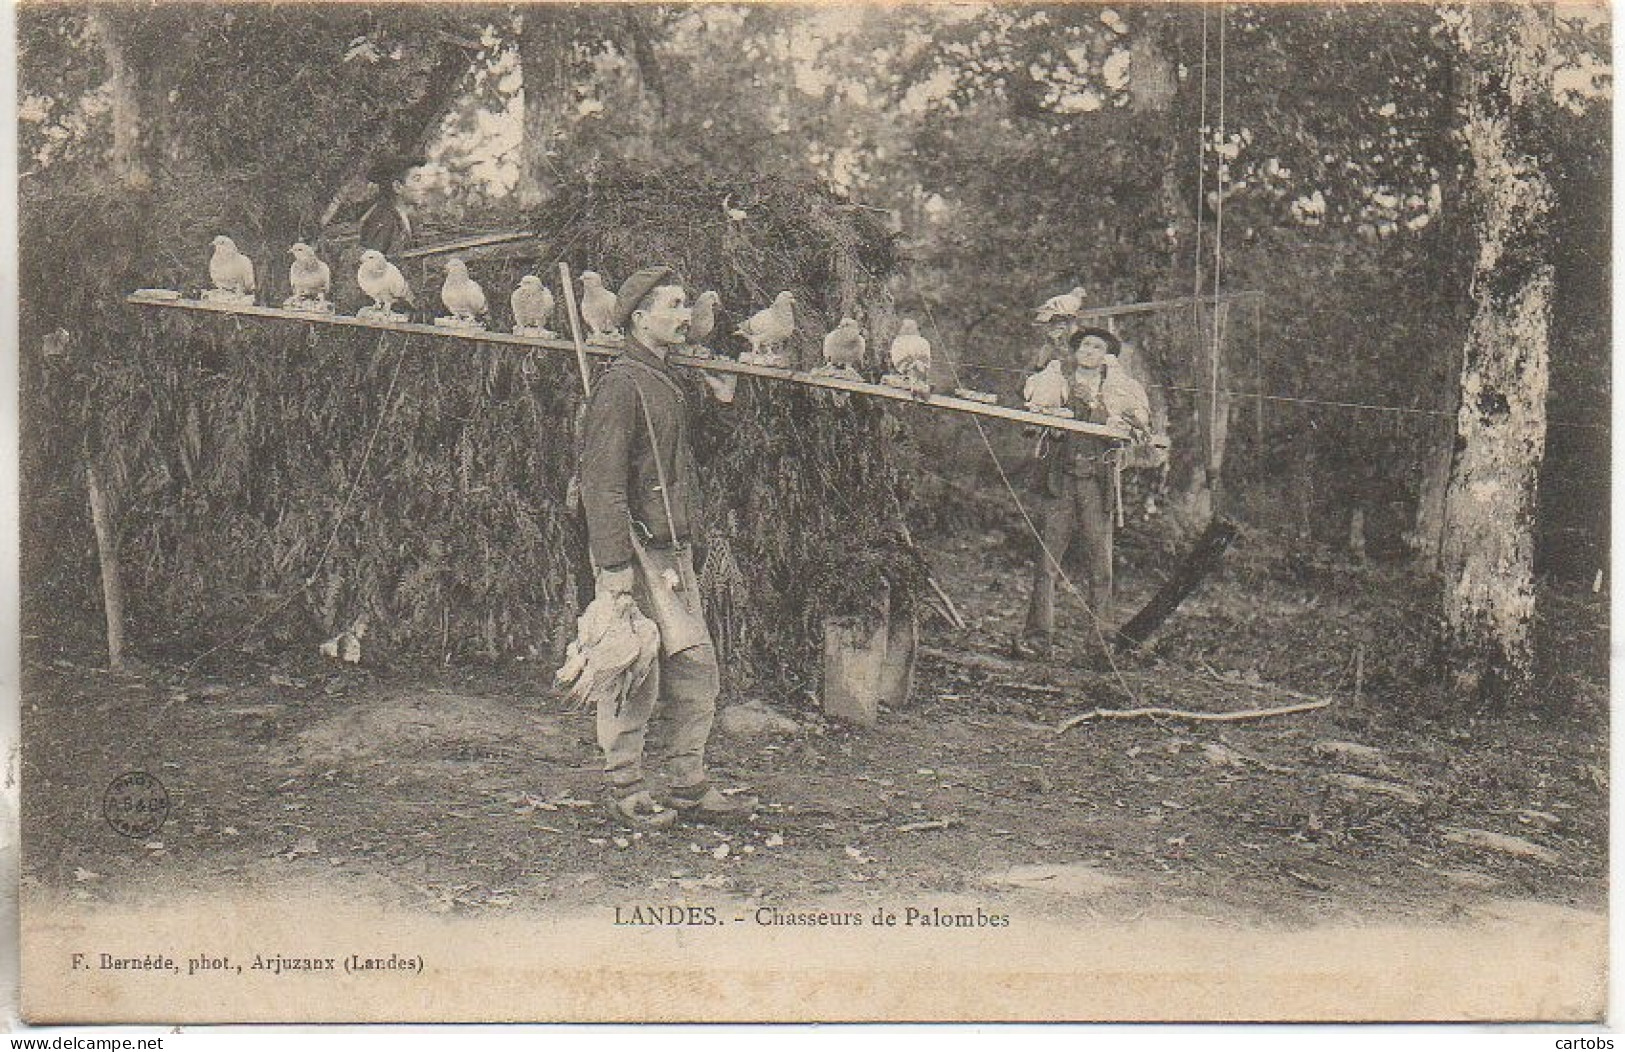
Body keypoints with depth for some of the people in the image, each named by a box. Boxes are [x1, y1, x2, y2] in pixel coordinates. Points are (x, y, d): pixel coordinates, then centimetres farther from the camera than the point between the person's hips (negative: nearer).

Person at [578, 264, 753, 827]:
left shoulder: (668, 381, 17)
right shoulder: (620, 385, -13)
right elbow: (601, 482, -18)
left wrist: (721, 403, 22)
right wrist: (613, 564, -23)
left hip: (675, 549, 9)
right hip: (638, 551, -9)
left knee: (697, 665, 10)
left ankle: (689, 783, 20)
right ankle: (624, 788, 10)